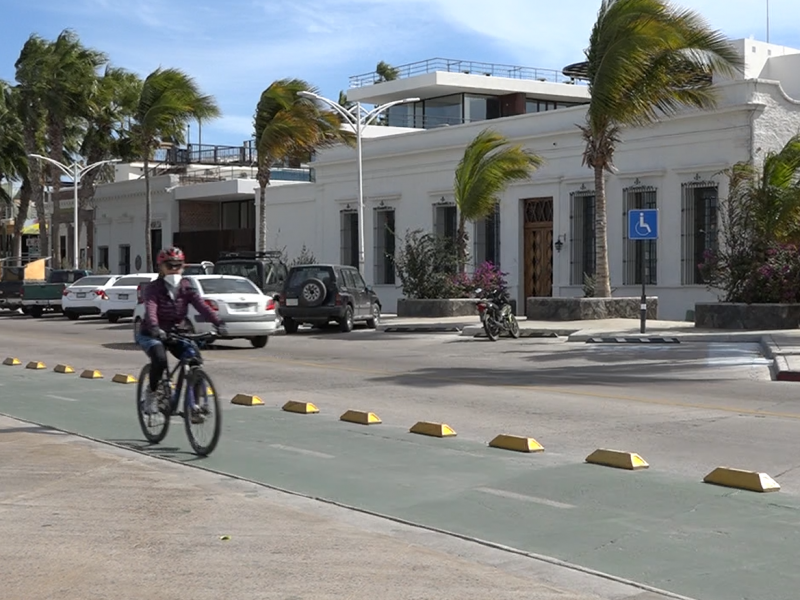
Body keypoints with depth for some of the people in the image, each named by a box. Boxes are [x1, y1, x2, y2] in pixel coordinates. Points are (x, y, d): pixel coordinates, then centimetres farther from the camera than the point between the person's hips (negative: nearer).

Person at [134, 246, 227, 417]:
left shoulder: (186, 288, -5)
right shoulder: (153, 288, -16)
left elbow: (202, 306, -22)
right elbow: (150, 309, -35)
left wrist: (218, 323, -39)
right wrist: (155, 328, -56)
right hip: (151, 335, -4)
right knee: (160, 359, -33)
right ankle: (151, 393, -8)